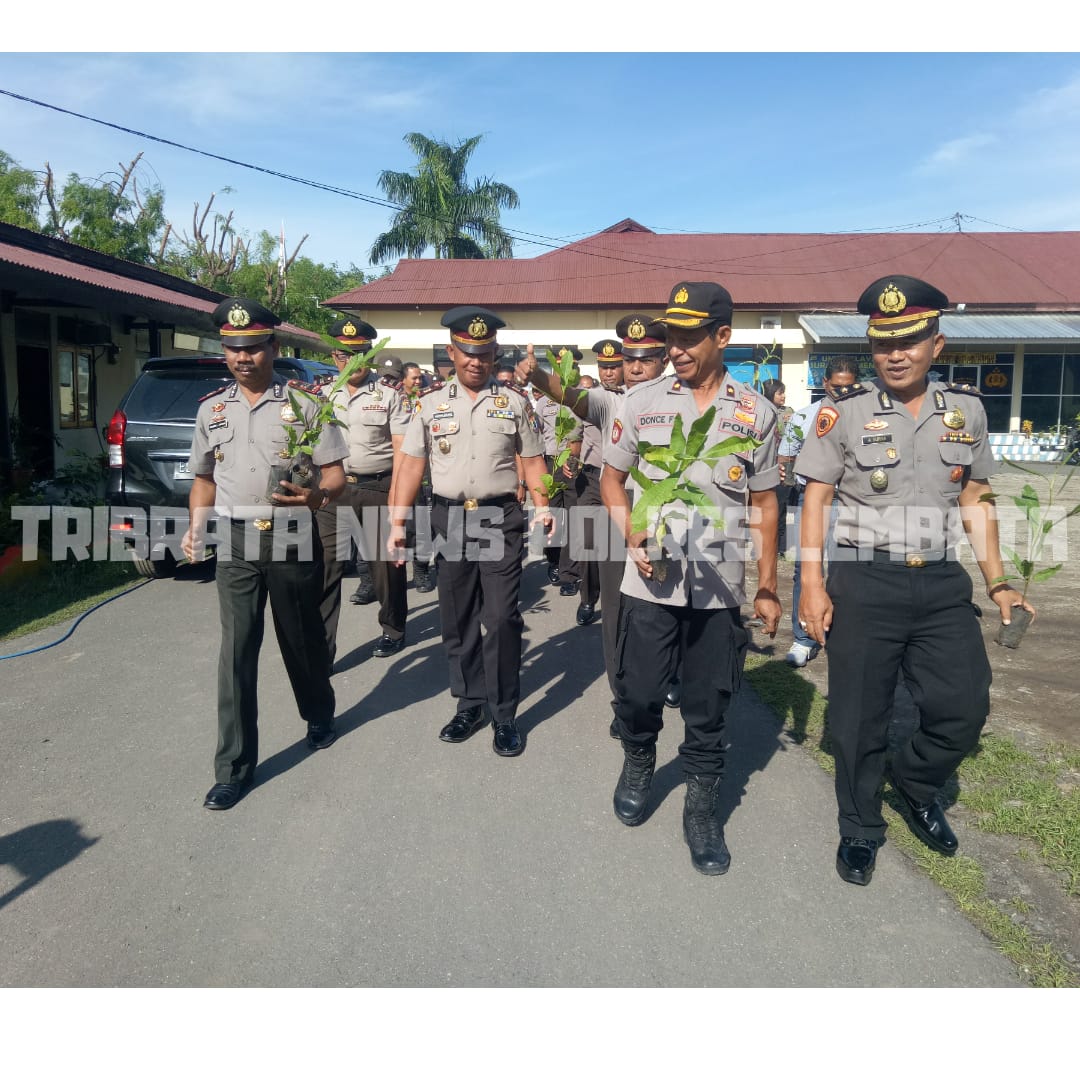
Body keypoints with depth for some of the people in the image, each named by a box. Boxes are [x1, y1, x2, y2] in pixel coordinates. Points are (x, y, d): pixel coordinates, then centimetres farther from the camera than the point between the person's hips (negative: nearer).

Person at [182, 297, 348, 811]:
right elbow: (204, 476, 20)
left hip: (291, 539, -2)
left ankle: (319, 716, 39)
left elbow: (335, 475, -3)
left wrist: (314, 495, -25)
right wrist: (196, 527, 4)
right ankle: (234, 766, 9)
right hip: (235, 541, 3)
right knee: (236, 649, 0)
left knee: (301, 636, 11)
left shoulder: (304, 403, -1)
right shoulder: (211, 409, 11)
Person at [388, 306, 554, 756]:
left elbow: (531, 459, 7)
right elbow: (411, 463, 5)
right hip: (449, 517, 2)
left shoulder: (514, 401, 5)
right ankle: (470, 703, 26)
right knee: (456, 618, 10)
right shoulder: (431, 403, 7)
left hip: (501, 518, -2)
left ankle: (504, 715, 9)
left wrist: (542, 505, -8)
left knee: (502, 619, -5)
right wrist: (398, 522, -1)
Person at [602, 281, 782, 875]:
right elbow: (611, 477, 10)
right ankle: (637, 764, 40)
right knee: (636, 696, 9)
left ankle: (701, 809, 28)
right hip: (649, 582, 0)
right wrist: (634, 537, -6)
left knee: (708, 710, 8)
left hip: (720, 589, 0)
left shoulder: (756, 414, 2)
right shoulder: (642, 402, 1)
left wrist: (768, 588, 7)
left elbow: (763, 505, 8)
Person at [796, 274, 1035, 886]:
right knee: (860, 719, 6)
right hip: (864, 584, -3)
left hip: (944, 585, 3)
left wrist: (998, 582, 7)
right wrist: (812, 584, -11)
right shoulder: (845, 410, -4)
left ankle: (916, 784, 36)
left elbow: (976, 502, 12)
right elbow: (815, 499, -3)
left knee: (965, 709, 5)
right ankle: (860, 830, 28)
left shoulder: (966, 409, 6)